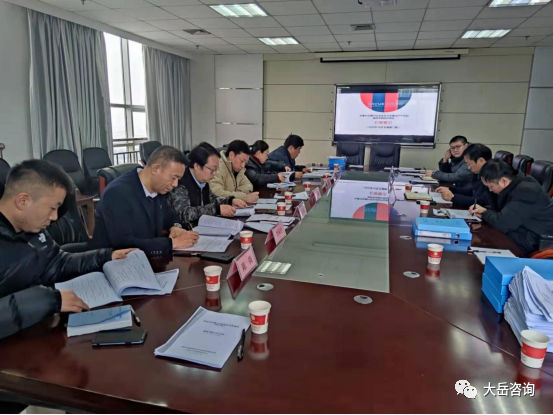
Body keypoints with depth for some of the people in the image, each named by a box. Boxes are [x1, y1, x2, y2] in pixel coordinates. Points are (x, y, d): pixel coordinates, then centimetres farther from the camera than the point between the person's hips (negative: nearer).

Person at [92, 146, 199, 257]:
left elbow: (167, 214, 19)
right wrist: (172, 243, -26)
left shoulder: (158, 188, 0)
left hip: (147, 259, 7)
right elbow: (123, 243, -28)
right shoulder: (117, 193, -21)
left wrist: (175, 226, -3)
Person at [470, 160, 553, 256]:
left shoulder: (525, 191, -28)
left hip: (539, 240, -9)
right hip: (527, 230, 9)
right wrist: (485, 210, -5)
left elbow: (501, 223, -30)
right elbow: (500, 210, 13)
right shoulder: (514, 184, 2)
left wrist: (485, 214, -11)